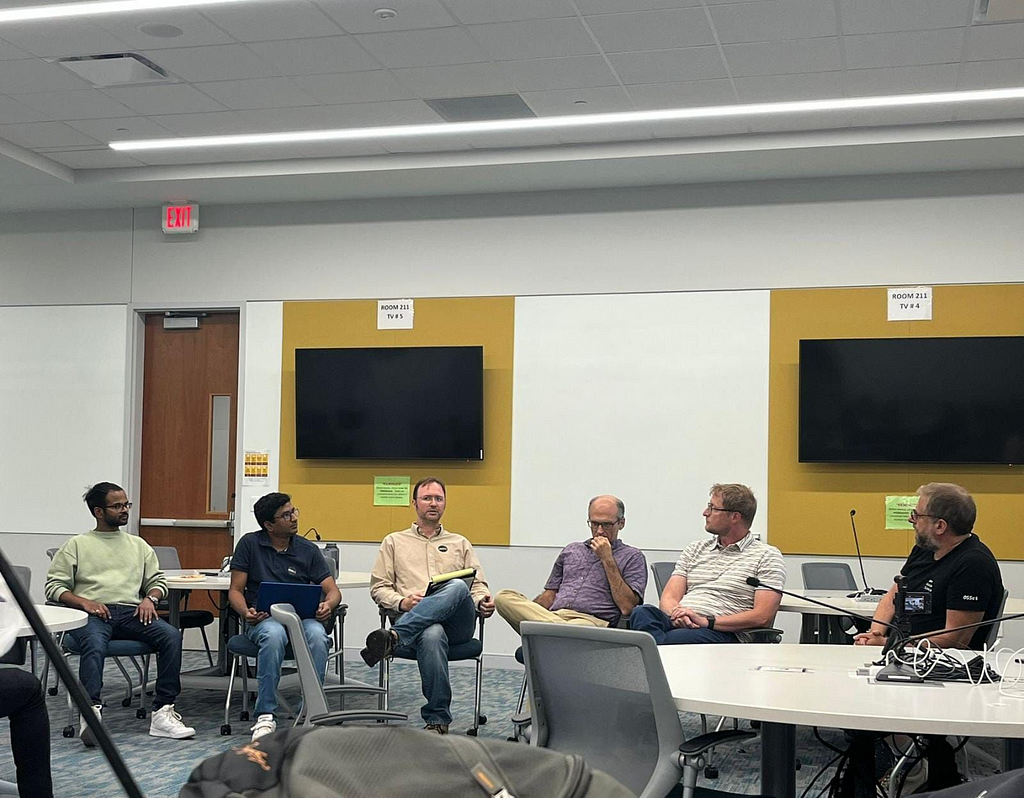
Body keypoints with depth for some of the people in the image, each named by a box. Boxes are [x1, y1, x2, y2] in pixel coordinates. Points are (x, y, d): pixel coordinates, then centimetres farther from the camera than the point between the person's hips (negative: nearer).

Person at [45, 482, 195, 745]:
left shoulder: (138, 545, 26)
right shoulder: (77, 545, 15)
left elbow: (158, 580, 25)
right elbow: (54, 586, 8)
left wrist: (150, 598, 1)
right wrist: (84, 602, -10)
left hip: (131, 612, 3)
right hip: (92, 613, -3)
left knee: (171, 635, -26)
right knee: (94, 644, -39)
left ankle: (163, 711, -29)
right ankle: (92, 711, -50)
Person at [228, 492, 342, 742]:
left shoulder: (309, 550, 11)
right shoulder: (250, 544, 7)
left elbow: (333, 590, 8)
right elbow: (235, 590, 5)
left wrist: (328, 604, -17)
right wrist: (246, 612, -16)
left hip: (302, 616, 2)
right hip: (263, 618, -2)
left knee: (317, 635, -35)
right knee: (274, 635, -39)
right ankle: (265, 715, -32)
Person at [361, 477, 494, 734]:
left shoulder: (460, 544, 29)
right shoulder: (394, 542, 23)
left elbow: (478, 585, 22)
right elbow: (378, 587, 15)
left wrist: (484, 602, -4)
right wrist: (402, 602, -7)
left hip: (458, 623, 2)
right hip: (413, 619, -1)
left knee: (457, 587, -37)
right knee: (432, 636, -42)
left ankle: (393, 637, -47)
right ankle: (437, 720, -35)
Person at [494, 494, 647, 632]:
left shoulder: (633, 557, 13)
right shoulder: (571, 550, 29)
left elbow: (627, 607, -2)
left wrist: (607, 560, 0)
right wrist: (524, 609, 2)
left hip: (592, 621, -6)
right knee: (504, 597, -26)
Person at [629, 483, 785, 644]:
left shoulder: (767, 556, 9)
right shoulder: (695, 549, 26)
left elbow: (762, 617, -4)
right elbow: (669, 598, 16)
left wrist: (707, 621, -13)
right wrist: (678, 614, -10)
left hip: (724, 632, -5)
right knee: (642, 612, -33)